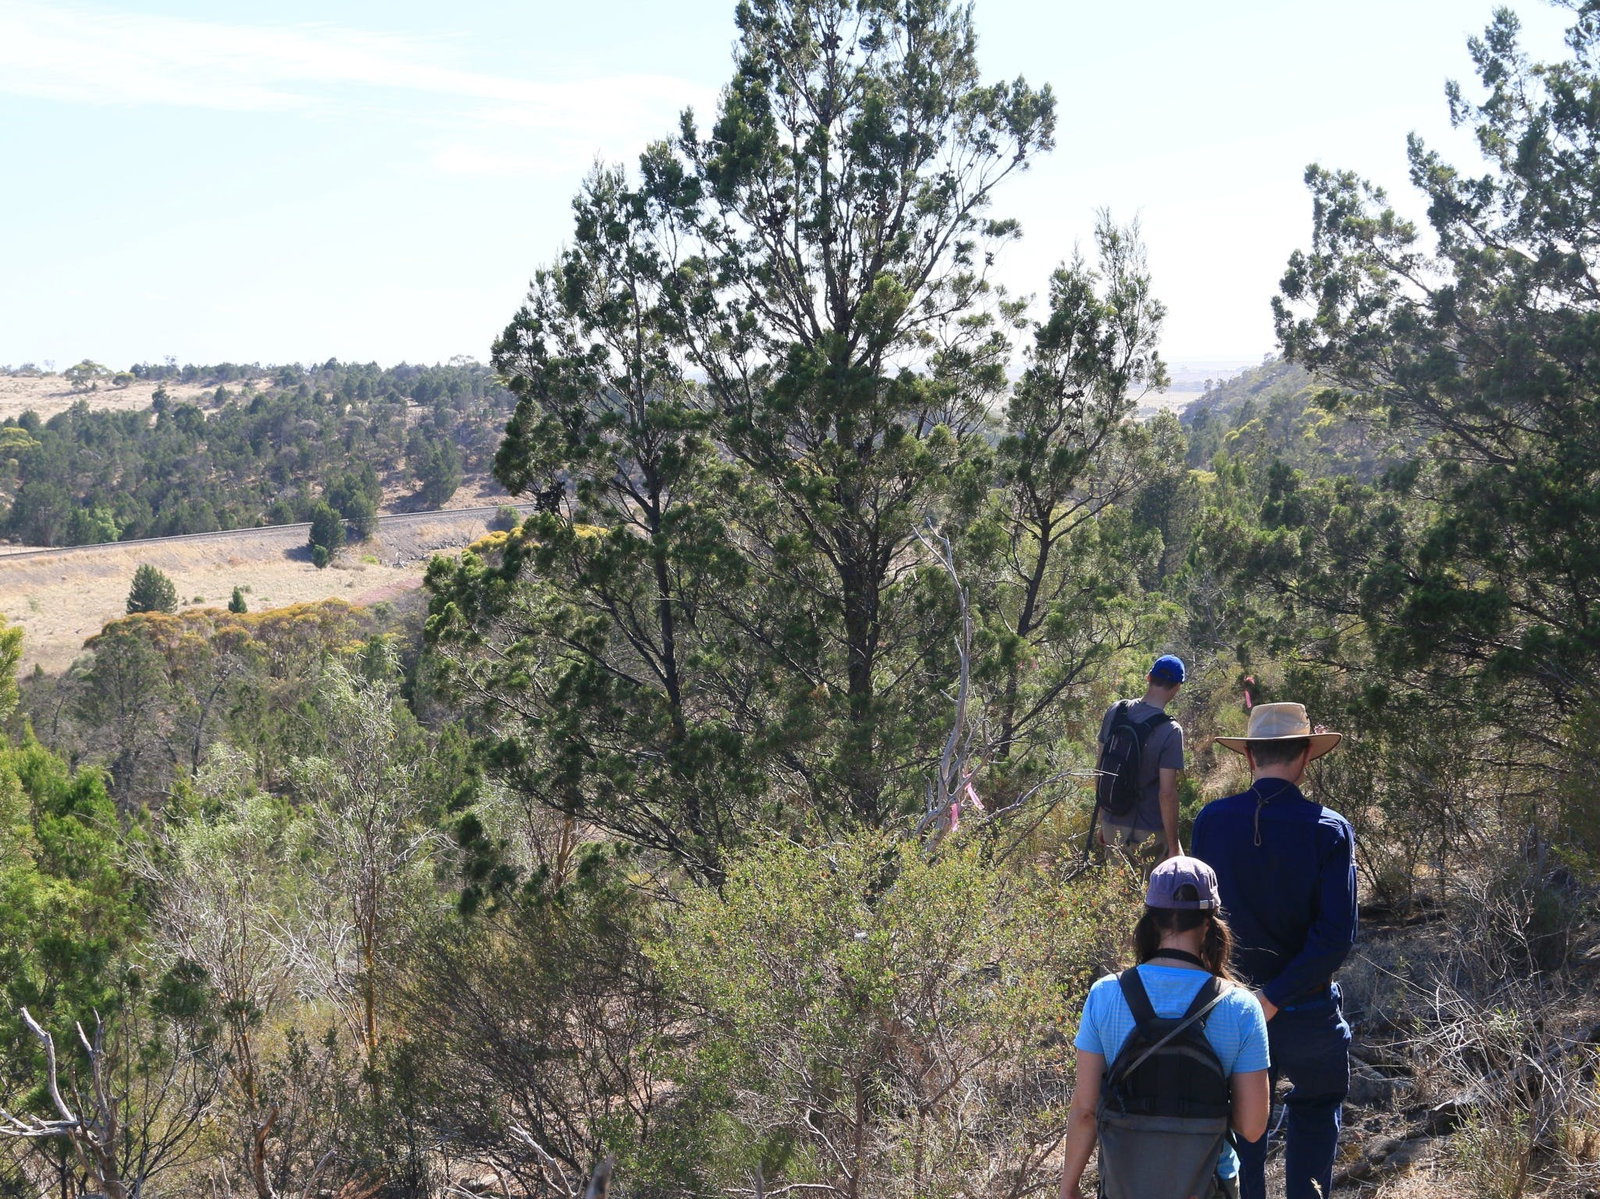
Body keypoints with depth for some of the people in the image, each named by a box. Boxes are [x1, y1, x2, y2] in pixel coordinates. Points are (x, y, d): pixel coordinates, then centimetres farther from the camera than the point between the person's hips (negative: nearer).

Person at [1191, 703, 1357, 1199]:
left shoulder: (1211, 820, -9)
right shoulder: (1329, 829, -13)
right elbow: (1337, 935, -20)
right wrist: (1276, 997, -17)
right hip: (1306, 1009, -1)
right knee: (1314, 1113, 21)